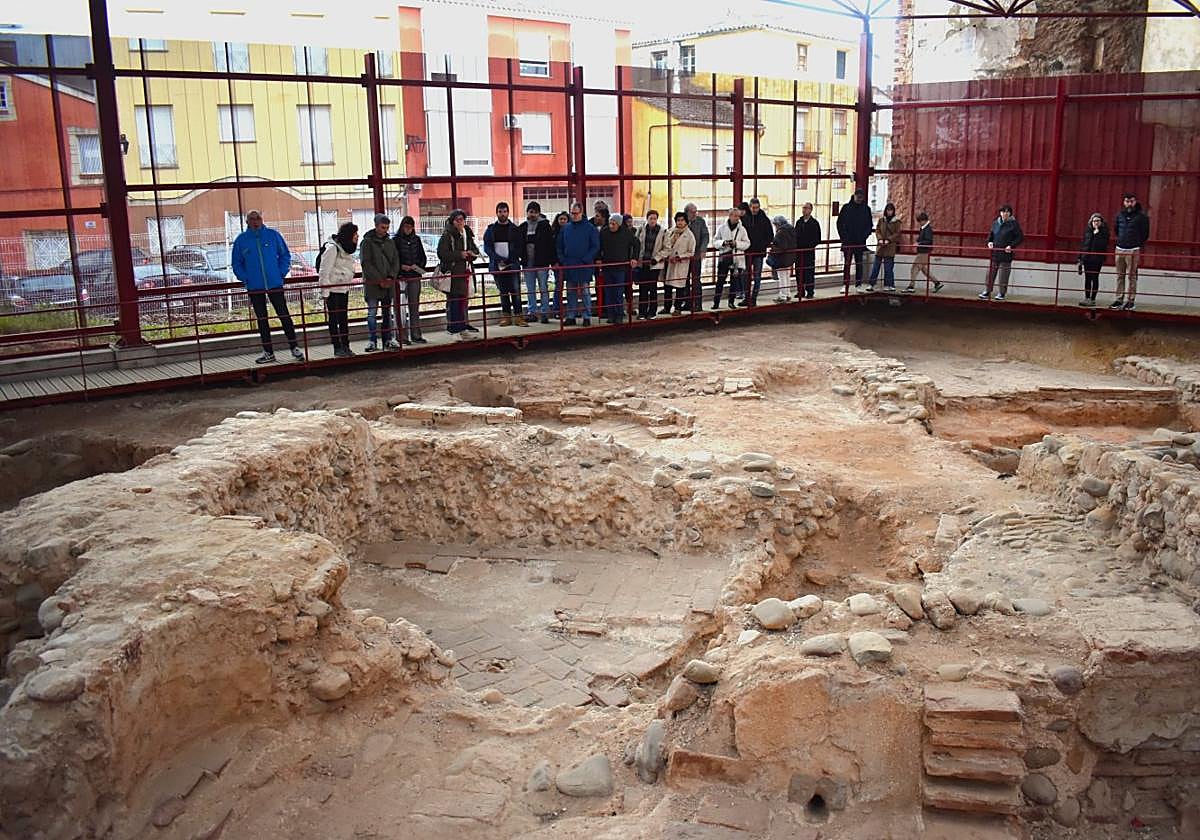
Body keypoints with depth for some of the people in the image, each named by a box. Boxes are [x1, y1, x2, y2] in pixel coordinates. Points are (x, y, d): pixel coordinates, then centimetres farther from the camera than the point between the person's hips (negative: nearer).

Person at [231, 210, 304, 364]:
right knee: (261, 319, 8)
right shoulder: (241, 240, 2)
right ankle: (268, 352, 15)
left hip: (275, 284, -2)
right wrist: (245, 279, -3)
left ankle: (294, 347, 8)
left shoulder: (273, 235, 0)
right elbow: (236, 263, 9)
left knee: (284, 315, -1)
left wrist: (281, 273, -5)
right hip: (254, 288, 2)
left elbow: (285, 255, 6)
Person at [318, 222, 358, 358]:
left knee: (344, 318, 10)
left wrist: (349, 283, 16)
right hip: (332, 289, -9)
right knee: (334, 319, -3)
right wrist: (325, 291, -19)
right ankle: (337, 348, 1)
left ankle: (346, 347, 15)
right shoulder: (332, 248, -15)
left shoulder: (346, 249, 12)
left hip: (343, 289, 9)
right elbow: (324, 271, -17)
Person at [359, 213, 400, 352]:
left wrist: (391, 277, -7)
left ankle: (388, 340, 17)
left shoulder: (390, 242, 10)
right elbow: (366, 264, -11)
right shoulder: (367, 242, -5)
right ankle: (372, 341, 0)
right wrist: (379, 280, -15)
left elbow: (395, 260, 9)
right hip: (372, 284, -5)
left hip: (388, 283, 5)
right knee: (372, 313, -3)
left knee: (388, 313, 10)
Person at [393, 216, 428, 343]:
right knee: (400, 307, -4)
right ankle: (401, 336, -2)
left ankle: (416, 335, 10)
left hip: (415, 276, 4)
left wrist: (418, 266, -3)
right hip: (401, 277, -4)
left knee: (415, 306, 7)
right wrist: (401, 266, -17)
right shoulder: (396, 240, -2)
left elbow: (423, 257, 15)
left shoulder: (416, 239, 11)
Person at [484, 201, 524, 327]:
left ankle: (518, 316, -8)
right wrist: (497, 258, -12)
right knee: (503, 292, 7)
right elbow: (487, 247, 3)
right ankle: (506, 316, 11)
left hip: (512, 265, -2)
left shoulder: (514, 229, 5)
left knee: (515, 291, -8)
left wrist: (510, 260, -14)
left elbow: (519, 246, 0)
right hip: (497, 265, 2)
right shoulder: (491, 229, 9)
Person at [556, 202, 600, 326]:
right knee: (571, 293, 8)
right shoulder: (565, 228, 11)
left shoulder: (590, 228, -2)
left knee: (585, 292, -1)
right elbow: (560, 246, 15)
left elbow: (595, 247, -4)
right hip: (568, 266, 4)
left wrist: (585, 260, -12)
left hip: (584, 267, -4)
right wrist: (562, 260, 1)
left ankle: (587, 317, 3)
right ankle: (570, 317, 13)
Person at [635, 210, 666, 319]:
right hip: (642, 263, 2)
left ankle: (652, 312, 11)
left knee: (653, 288, 2)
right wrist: (636, 258, 0)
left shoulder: (662, 231, 0)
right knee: (642, 288, 2)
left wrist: (657, 258, -8)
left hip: (655, 264, -2)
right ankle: (642, 312, 8)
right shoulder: (642, 230, 5)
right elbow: (636, 245, 8)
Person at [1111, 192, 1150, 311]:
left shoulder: (1141, 216, -4)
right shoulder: (1120, 214, 8)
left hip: (1133, 250, -4)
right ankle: (1119, 299, 12)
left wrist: (1139, 245, 7)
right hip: (1120, 249, 4)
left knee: (1132, 276, -2)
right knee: (1120, 276, 7)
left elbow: (1145, 233, 4)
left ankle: (1131, 300, 0)